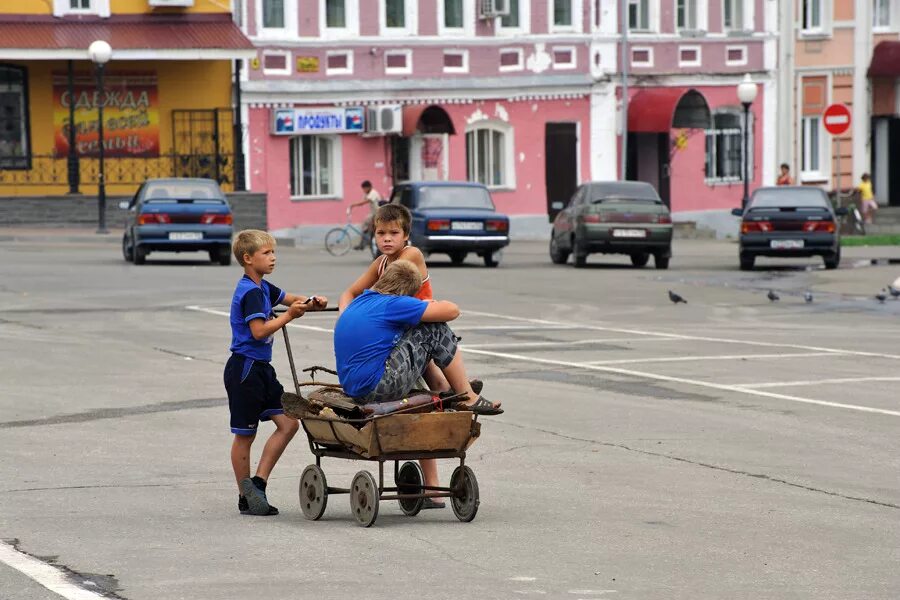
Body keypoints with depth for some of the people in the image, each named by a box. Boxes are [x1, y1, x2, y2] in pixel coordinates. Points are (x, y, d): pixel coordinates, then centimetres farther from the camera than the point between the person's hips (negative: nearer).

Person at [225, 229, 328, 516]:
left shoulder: (262, 288, 11)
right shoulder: (250, 292, -18)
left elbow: (287, 298, 21)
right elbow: (259, 330, -25)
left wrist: (310, 301, 1)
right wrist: (289, 315, -20)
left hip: (261, 369, 9)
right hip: (244, 369, -9)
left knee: (288, 422, 1)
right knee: (245, 435, 2)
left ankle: (258, 482, 4)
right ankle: (246, 497, 12)